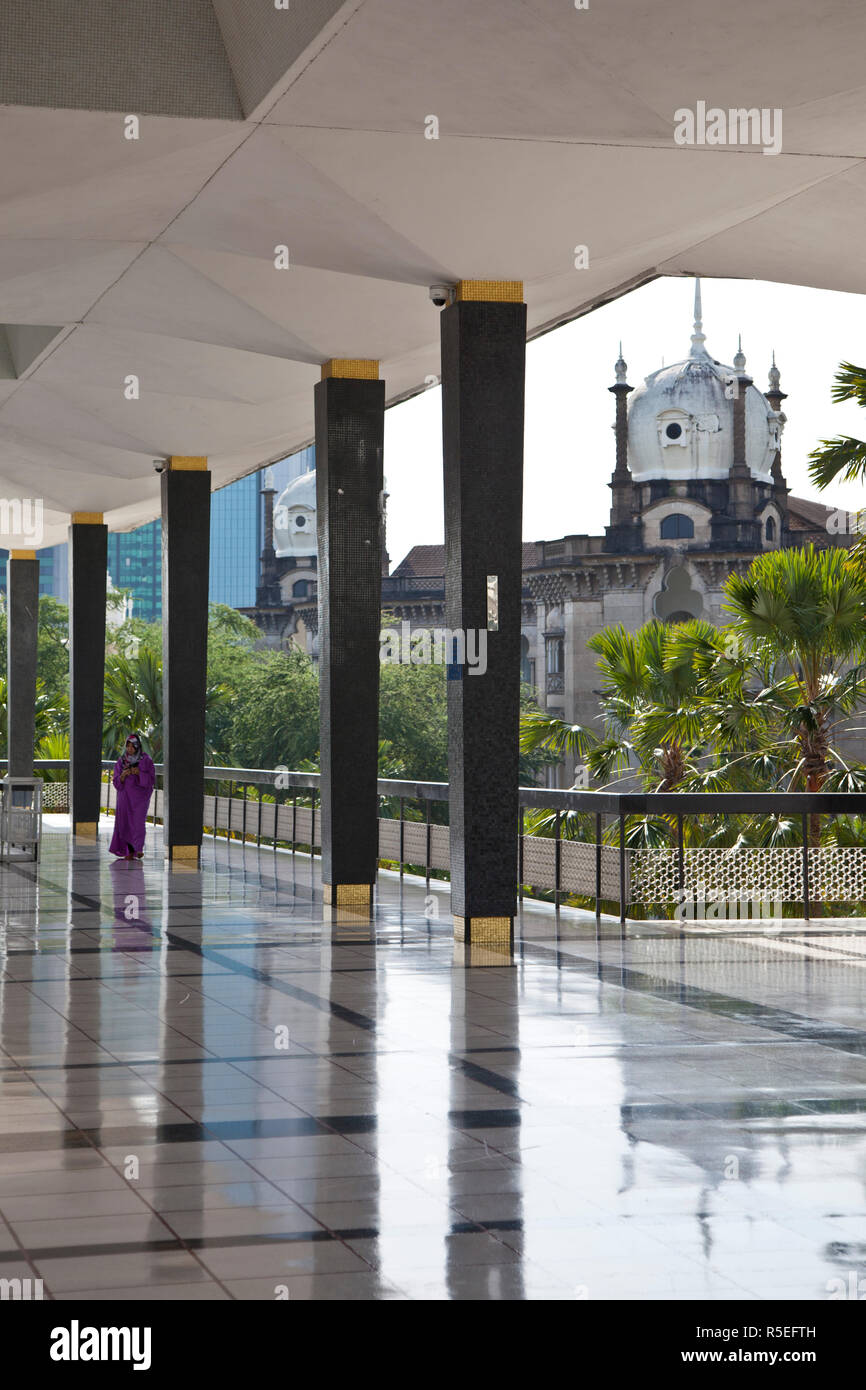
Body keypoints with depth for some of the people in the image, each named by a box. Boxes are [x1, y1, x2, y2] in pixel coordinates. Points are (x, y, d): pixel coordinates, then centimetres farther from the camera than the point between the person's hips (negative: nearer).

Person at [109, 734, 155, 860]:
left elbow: (152, 779, -1)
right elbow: (116, 781, 6)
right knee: (126, 822, -1)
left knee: (138, 820, -18)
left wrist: (139, 773, -17)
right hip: (125, 796, 3)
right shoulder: (121, 761, 8)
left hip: (140, 795, -3)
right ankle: (130, 851, 5)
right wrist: (123, 775, -15)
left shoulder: (146, 760, 0)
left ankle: (139, 849, -23)